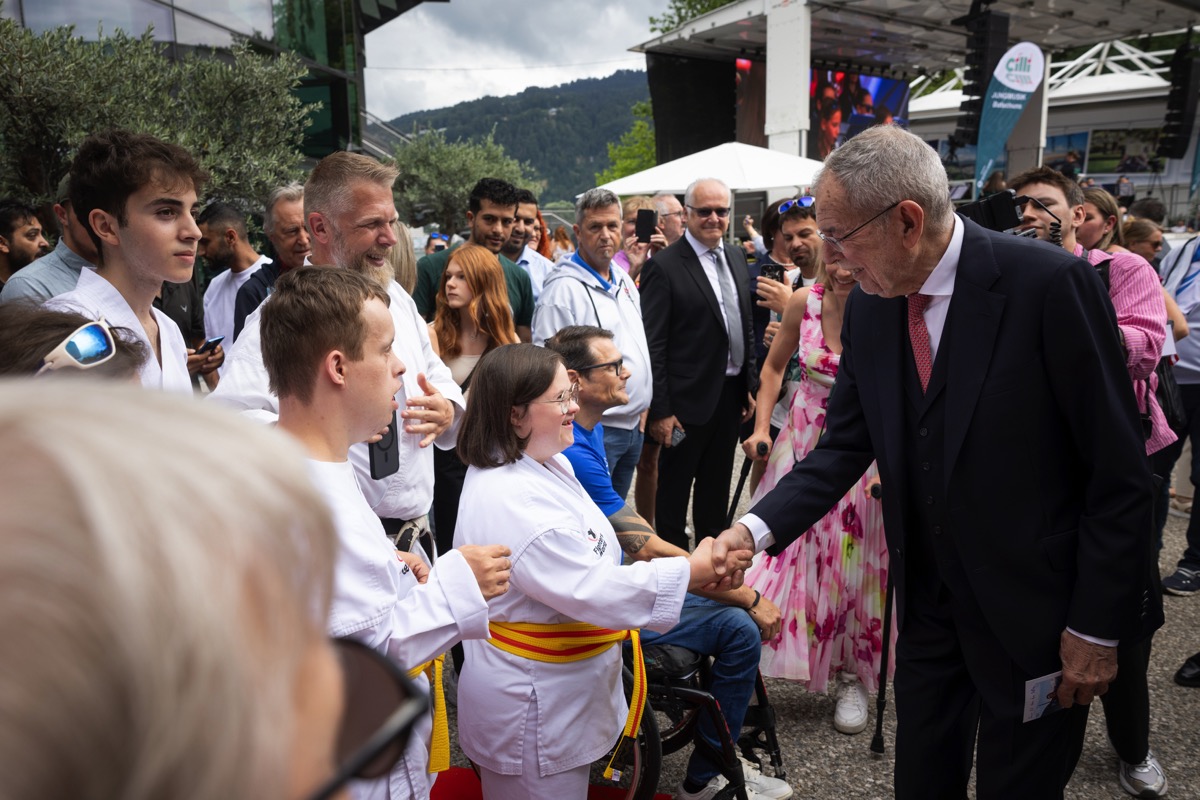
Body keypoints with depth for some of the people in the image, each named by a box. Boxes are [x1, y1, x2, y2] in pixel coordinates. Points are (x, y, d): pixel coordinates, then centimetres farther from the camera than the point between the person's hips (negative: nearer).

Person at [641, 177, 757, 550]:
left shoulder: (736, 257, 8)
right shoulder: (663, 266, -14)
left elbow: (746, 327, 14)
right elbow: (653, 345, -16)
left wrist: (751, 386, 11)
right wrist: (660, 410, -17)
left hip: (731, 394, 7)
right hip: (688, 400, -7)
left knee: (717, 489, 20)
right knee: (674, 491, 9)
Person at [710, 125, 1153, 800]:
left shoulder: (1051, 284, -20)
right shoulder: (869, 307, -3)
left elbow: (1119, 471, -16)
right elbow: (846, 447, 1)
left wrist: (1098, 627, -13)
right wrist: (758, 528, -12)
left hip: (1034, 611, -4)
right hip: (928, 604, 5)